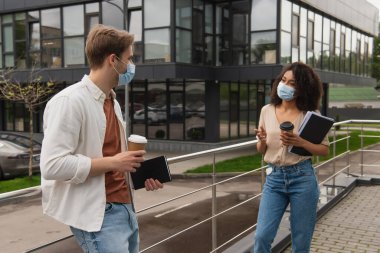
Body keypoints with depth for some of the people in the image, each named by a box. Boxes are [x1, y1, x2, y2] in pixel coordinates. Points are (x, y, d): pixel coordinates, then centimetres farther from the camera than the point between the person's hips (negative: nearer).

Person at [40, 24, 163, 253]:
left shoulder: (113, 102, 13)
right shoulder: (69, 101, -15)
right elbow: (52, 165, -23)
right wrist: (113, 163, -19)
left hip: (125, 207, 9)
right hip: (97, 214, -9)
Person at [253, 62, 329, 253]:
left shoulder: (310, 114, -4)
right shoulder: (267, 110, 5)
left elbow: (325, 150, 0)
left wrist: (300, 142, -17)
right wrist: (262, 140, -11)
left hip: (302, 178, -2)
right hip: (274, 178, 2)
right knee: (262, 237, -3)